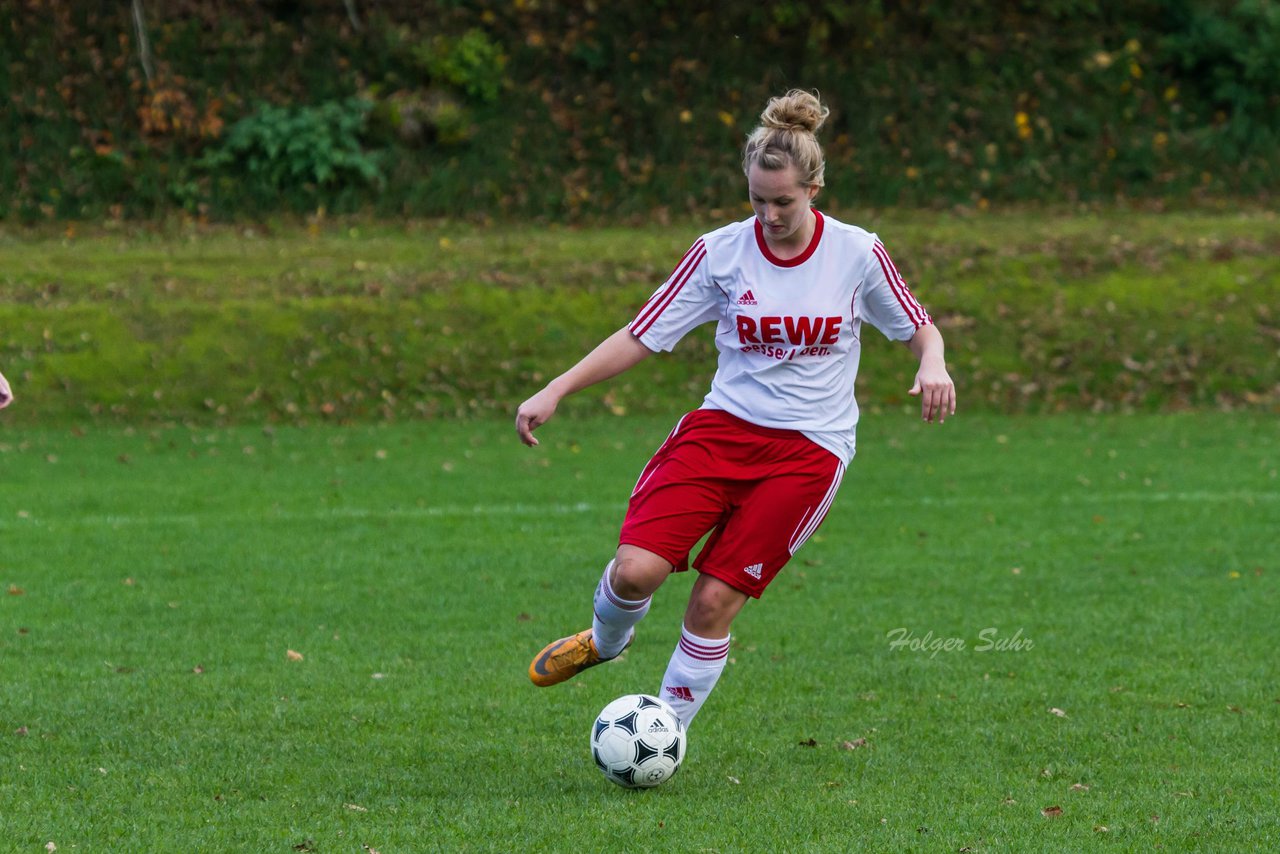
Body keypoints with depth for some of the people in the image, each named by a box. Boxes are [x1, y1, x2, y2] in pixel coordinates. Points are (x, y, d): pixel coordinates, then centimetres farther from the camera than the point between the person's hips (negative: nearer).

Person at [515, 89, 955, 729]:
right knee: (636, 568, -17)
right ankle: (605, 640, 19)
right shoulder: (721, 252, -3)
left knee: (715, 599, -11)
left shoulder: (857, 254, -4)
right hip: (721, 428, 1)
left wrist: (932, 365, -16)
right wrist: (554, 392, -10)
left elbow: (918, 328, 9)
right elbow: (640, 338, 0)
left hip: (809, 448, -1)